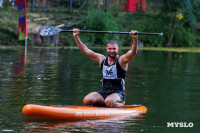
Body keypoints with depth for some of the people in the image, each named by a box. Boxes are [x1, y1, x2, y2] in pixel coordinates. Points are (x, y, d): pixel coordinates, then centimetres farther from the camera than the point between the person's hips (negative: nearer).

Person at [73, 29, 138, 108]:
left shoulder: (122, 60, -2)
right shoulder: (102, 59, 12)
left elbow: (133, 52, -21)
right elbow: (85, 50, 14)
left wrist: (135, 38, -38)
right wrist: (76, 37, 8)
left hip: (118, 93, -4)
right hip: (103, 92, 4)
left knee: (109, 102, -36)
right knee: (87, 100, -19)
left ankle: (120, 104, -2)